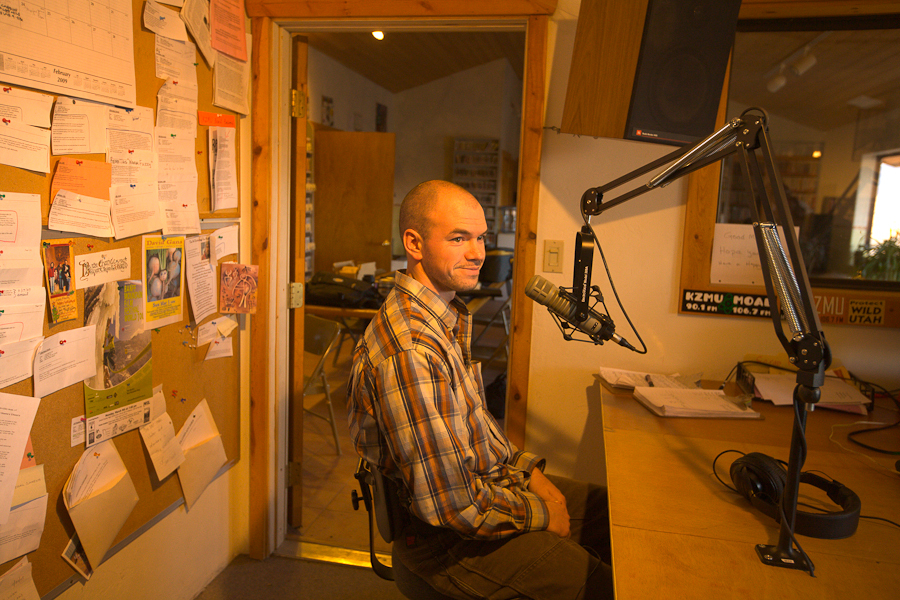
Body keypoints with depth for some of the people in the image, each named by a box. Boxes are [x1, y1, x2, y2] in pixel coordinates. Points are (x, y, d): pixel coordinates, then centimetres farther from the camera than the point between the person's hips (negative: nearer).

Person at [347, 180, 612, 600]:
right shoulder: (411, 352, -30)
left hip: (490, 478, 9)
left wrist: (527, 469, 4)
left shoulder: (447, 316, 4)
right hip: (454, 541, -9)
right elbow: (453, 504, -28)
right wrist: (538, 513, -13)